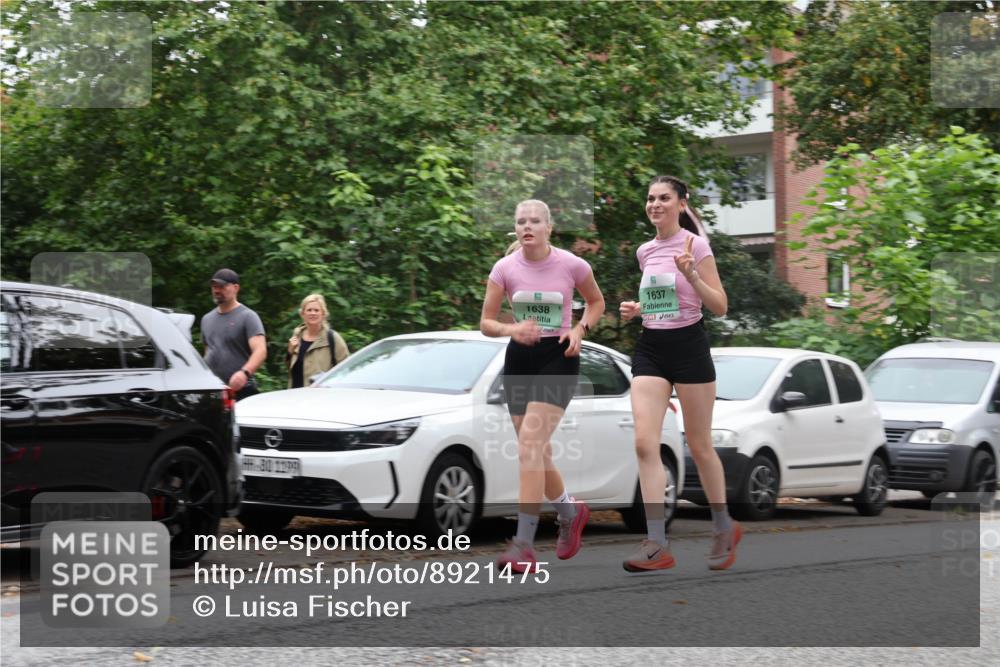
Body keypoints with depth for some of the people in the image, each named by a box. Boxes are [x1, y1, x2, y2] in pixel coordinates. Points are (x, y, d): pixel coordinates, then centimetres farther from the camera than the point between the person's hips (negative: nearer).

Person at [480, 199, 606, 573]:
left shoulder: (572, 265, -6)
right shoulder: (505, 268, -2)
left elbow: (596, 302, 11)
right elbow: (486, 323, 1)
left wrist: (580, 328, -7)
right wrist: (511, 329, -20)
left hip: (558, 358, -4)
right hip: (519, 359, 4)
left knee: (529, 443, -18)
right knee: (534, 451, 9)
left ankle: (524, 545, -19)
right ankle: (570, 511, 39)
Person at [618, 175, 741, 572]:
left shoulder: (695, 245, -6)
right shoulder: (645, 252, 11)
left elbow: (719, 307, -8)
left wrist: (692, 275, -23)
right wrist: (636, 309, 6)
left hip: (688, 346, -5)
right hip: (650, 349, 5)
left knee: (699, 446, 4)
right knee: (645, 443, -11)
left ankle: (725, 528, 25)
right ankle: (656, 543, -14)